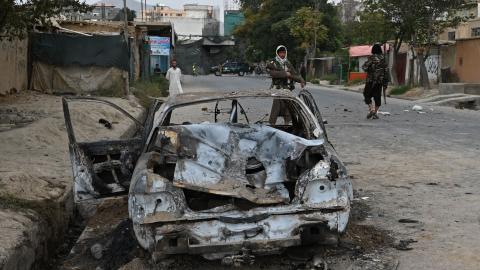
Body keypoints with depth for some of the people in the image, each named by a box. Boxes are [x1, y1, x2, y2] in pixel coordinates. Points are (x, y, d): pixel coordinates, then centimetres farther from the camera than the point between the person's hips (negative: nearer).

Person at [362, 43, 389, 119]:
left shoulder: (372, 58, -8)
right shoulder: (383, 59, 5)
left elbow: (365, 68, -15)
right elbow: (386, 71, 6)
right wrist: (385, 83, 10)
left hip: (371, 80, -4)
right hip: (380, 81, 4)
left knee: (367, 95, 7)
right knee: (377, 97, 9)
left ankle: (371, 109, -10)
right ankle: (375, 113, 8)